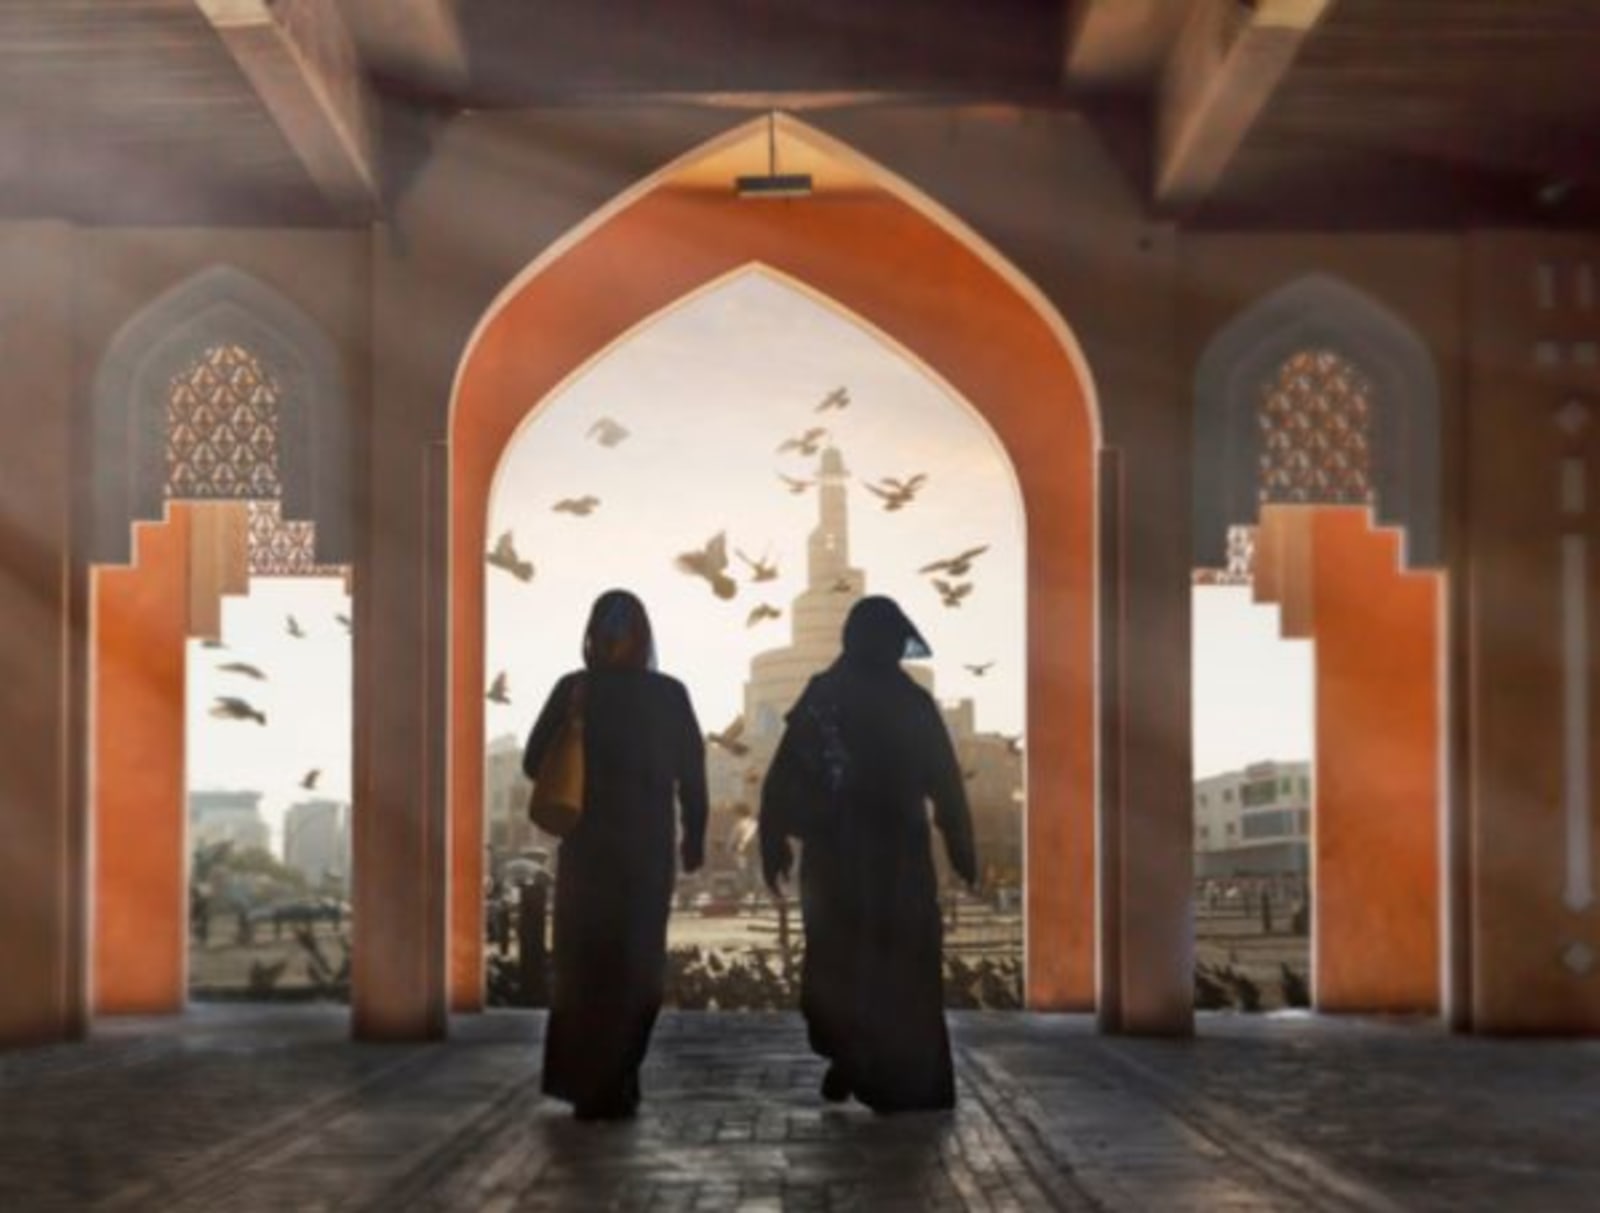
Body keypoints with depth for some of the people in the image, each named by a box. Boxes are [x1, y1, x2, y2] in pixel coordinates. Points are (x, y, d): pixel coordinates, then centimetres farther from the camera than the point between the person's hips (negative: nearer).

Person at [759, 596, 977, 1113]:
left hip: (833, 853, 2)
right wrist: (961, 848, 3)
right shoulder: (910, 702, -7)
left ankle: (850, 1061, 4)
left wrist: (774, 843, 4)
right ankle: (907, 1085, 6)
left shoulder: (819, 697, -1)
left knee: (837, 960, 14)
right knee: (903, 969, 6)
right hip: (898, 856, -2)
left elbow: (782, 778, -2)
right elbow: (945, 784, -5)